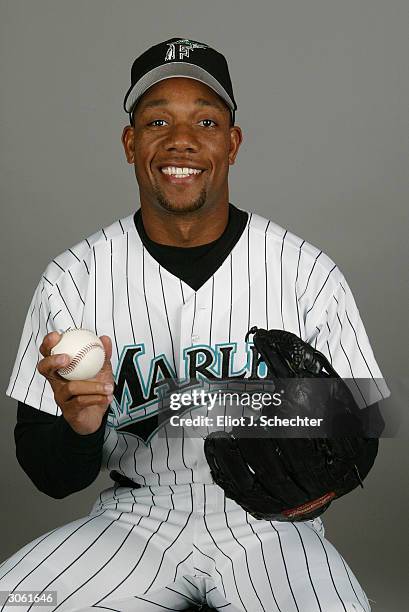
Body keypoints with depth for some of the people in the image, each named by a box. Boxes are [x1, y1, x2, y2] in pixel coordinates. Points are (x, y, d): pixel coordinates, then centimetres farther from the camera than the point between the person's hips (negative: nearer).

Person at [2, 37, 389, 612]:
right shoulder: (71, 280, -4)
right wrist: (78, 428, -25)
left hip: (267, 521, 0)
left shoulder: (309, 273, -6)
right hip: (135, 518, 1)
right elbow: (53, 478, -1)